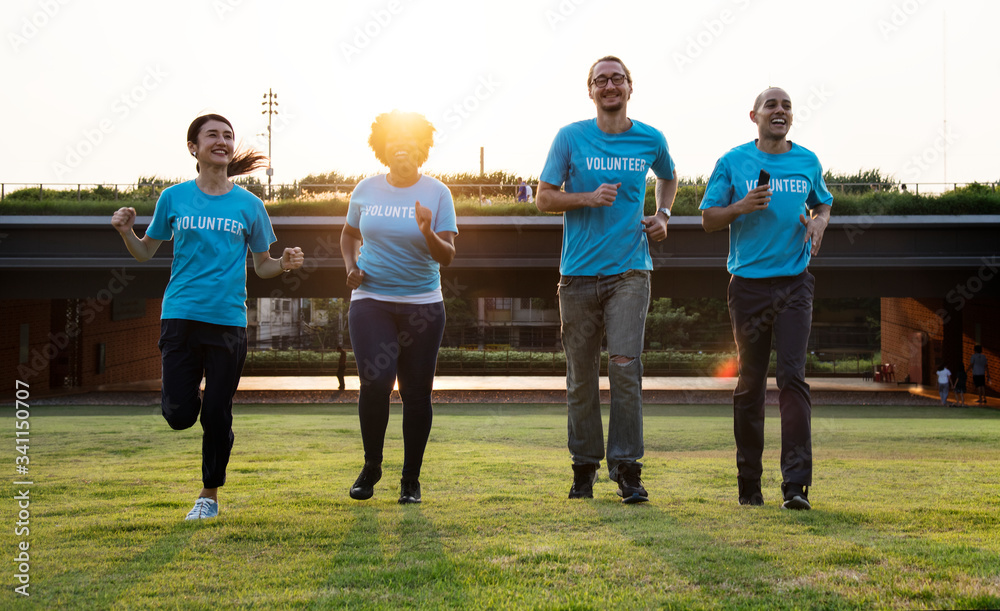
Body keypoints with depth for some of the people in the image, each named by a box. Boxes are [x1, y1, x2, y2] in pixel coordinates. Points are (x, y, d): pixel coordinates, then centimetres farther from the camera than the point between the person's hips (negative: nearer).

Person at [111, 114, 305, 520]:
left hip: (228, 320, 0)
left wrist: (285, 263, -8)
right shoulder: (174, 198, 6)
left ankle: (210, 495, 22)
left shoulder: (249, 205, 6)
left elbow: (262, 266, 13)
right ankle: (192, 399, 32)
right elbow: (145, 253, 14)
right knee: (179, 415, -6)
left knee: (217, 415, 2)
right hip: (180, 315, 0)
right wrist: (126, 232, -6)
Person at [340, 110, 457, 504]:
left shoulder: (436, 193, -1)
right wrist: (351, 266, 3)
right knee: (375, 381, -16)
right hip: (371, 300, 1)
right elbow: (349, 235, 22)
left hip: (423, 305, 0)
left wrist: (428, 234, -26)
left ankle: (411, 479, 16)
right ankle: (371, 466, 8)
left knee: (416, 391, 2)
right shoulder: (366, 190, 6)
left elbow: (447, 257, -6)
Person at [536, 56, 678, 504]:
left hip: (629, 270, 0)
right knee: (581, 377, 6)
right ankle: (584, 467, 19)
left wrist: (662, 215, 11)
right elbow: (544, 198, 2)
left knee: (624, 365, -12)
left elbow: (668, 178, 29)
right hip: (579, 272, 0)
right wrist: (589, 198, -13)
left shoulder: (651, 140, 8)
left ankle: (627, 468, -3)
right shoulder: (571, 138, 2)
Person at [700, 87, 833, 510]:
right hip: (748, 284, -1)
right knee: (750, 383, 5)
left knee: (793, 376, -10)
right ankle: (748, 484, 16)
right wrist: (741, 207, -14)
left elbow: (823, 204, 25)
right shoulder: (733, 162, 4)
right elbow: (708, 219, 5)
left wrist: (819, 221, 2)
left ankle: (796, 485, -12)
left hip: (795, 284, 1)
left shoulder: (808, 162, 11)